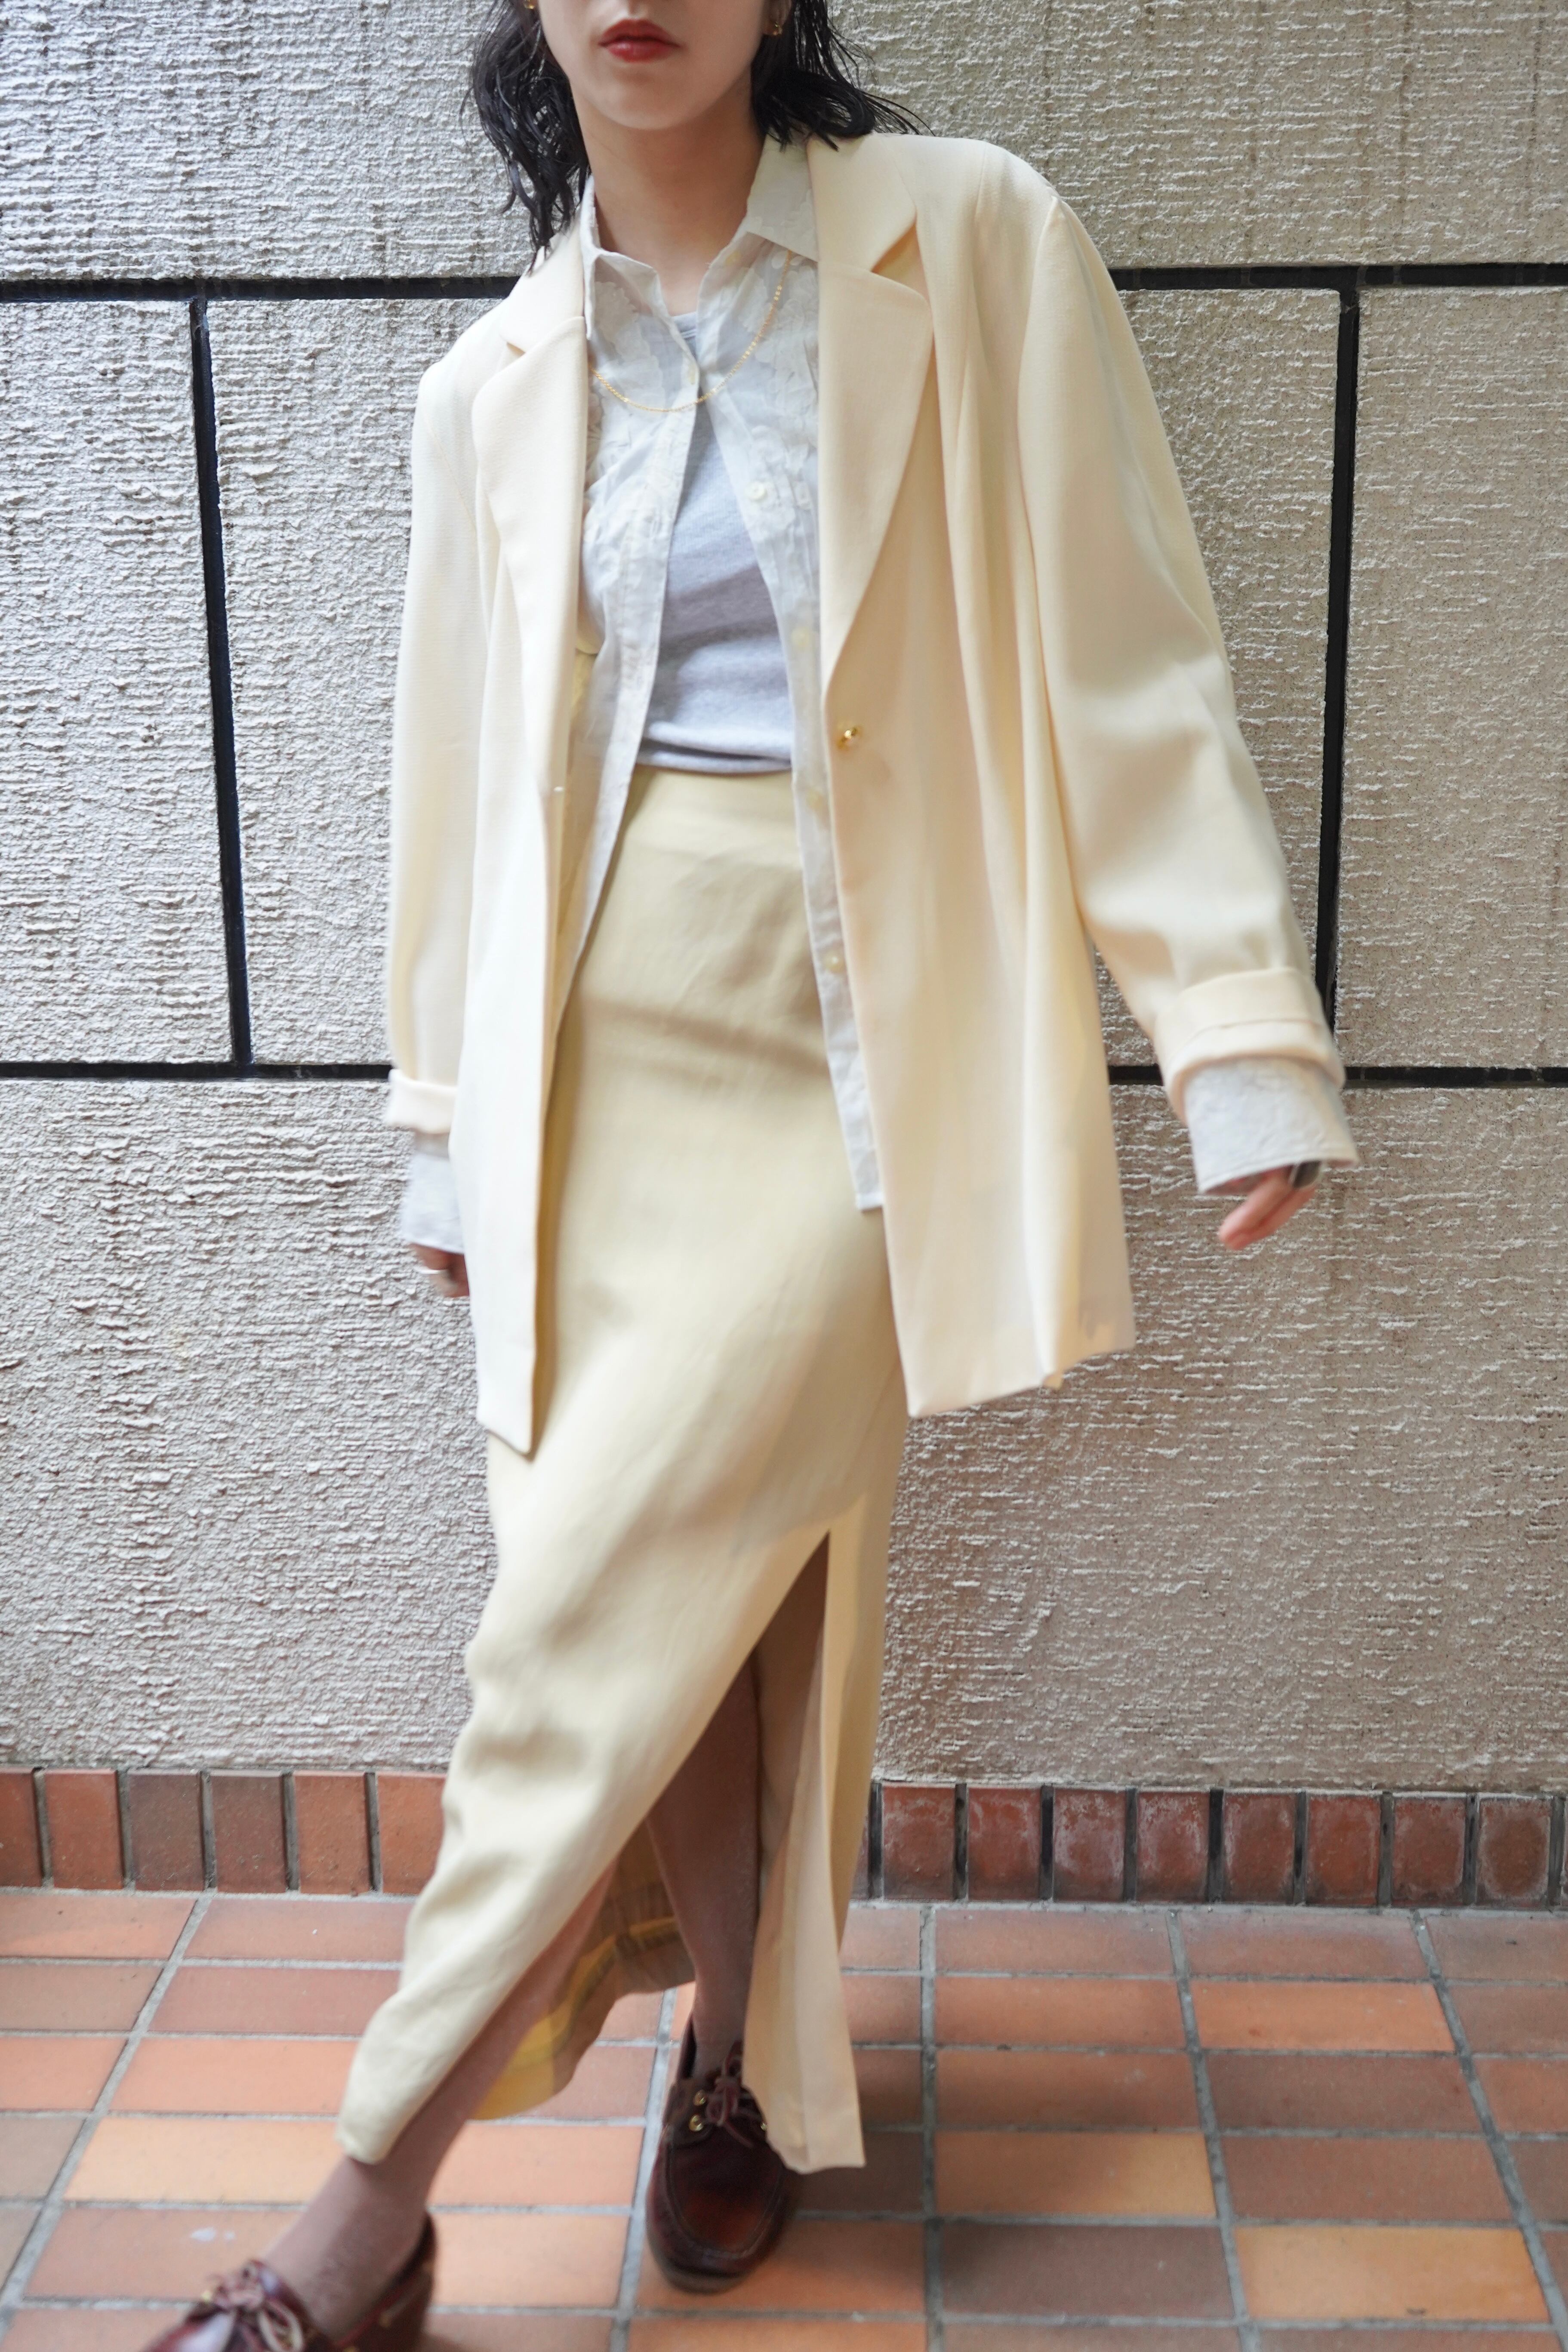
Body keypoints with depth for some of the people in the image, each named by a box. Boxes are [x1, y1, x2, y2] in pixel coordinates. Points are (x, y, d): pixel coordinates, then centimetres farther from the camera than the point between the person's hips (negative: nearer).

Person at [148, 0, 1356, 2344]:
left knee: (592, 1626, -7)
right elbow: (466, 775, 15)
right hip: (595, 1052, 4)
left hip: (856, 1061, -3)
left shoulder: (975, 246, 0)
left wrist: (1242, 1034, -8)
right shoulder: (492, 388, 10)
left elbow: (1133, 656, -3)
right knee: (702, 1614, 8)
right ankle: (745, 2052, 33)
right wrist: (450, 1139, 17)